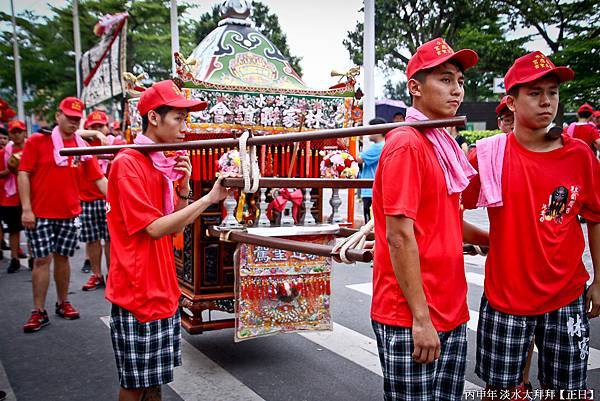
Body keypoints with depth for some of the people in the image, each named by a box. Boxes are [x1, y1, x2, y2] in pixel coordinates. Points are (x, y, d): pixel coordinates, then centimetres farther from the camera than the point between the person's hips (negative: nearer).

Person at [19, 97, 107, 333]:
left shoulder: (82, 147, 5)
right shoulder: (37, 141, -2)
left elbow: (99, 178, 3)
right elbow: (24, 174, -5)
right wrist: (26, 209, -11)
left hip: (70, 213, 3)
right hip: (40, 214, -3)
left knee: (62, 257, 12)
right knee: (42, 259, 0)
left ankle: (63, 303, 26)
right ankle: (39, 312, 8)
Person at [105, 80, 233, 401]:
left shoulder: (164, 164, 9)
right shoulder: (127, 164, -15)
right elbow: (154, 228, -21)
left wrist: (184, 188, -6)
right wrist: (209, 198, -23)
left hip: (163, 290, 8)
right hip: (136, 292, -8)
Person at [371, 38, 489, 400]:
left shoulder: (444, 145, 12)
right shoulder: (406, 145, -15)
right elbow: (399, 237, -19)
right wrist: (420, 318, -18)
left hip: (453, 314, 9)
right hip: (411, 319, -8)